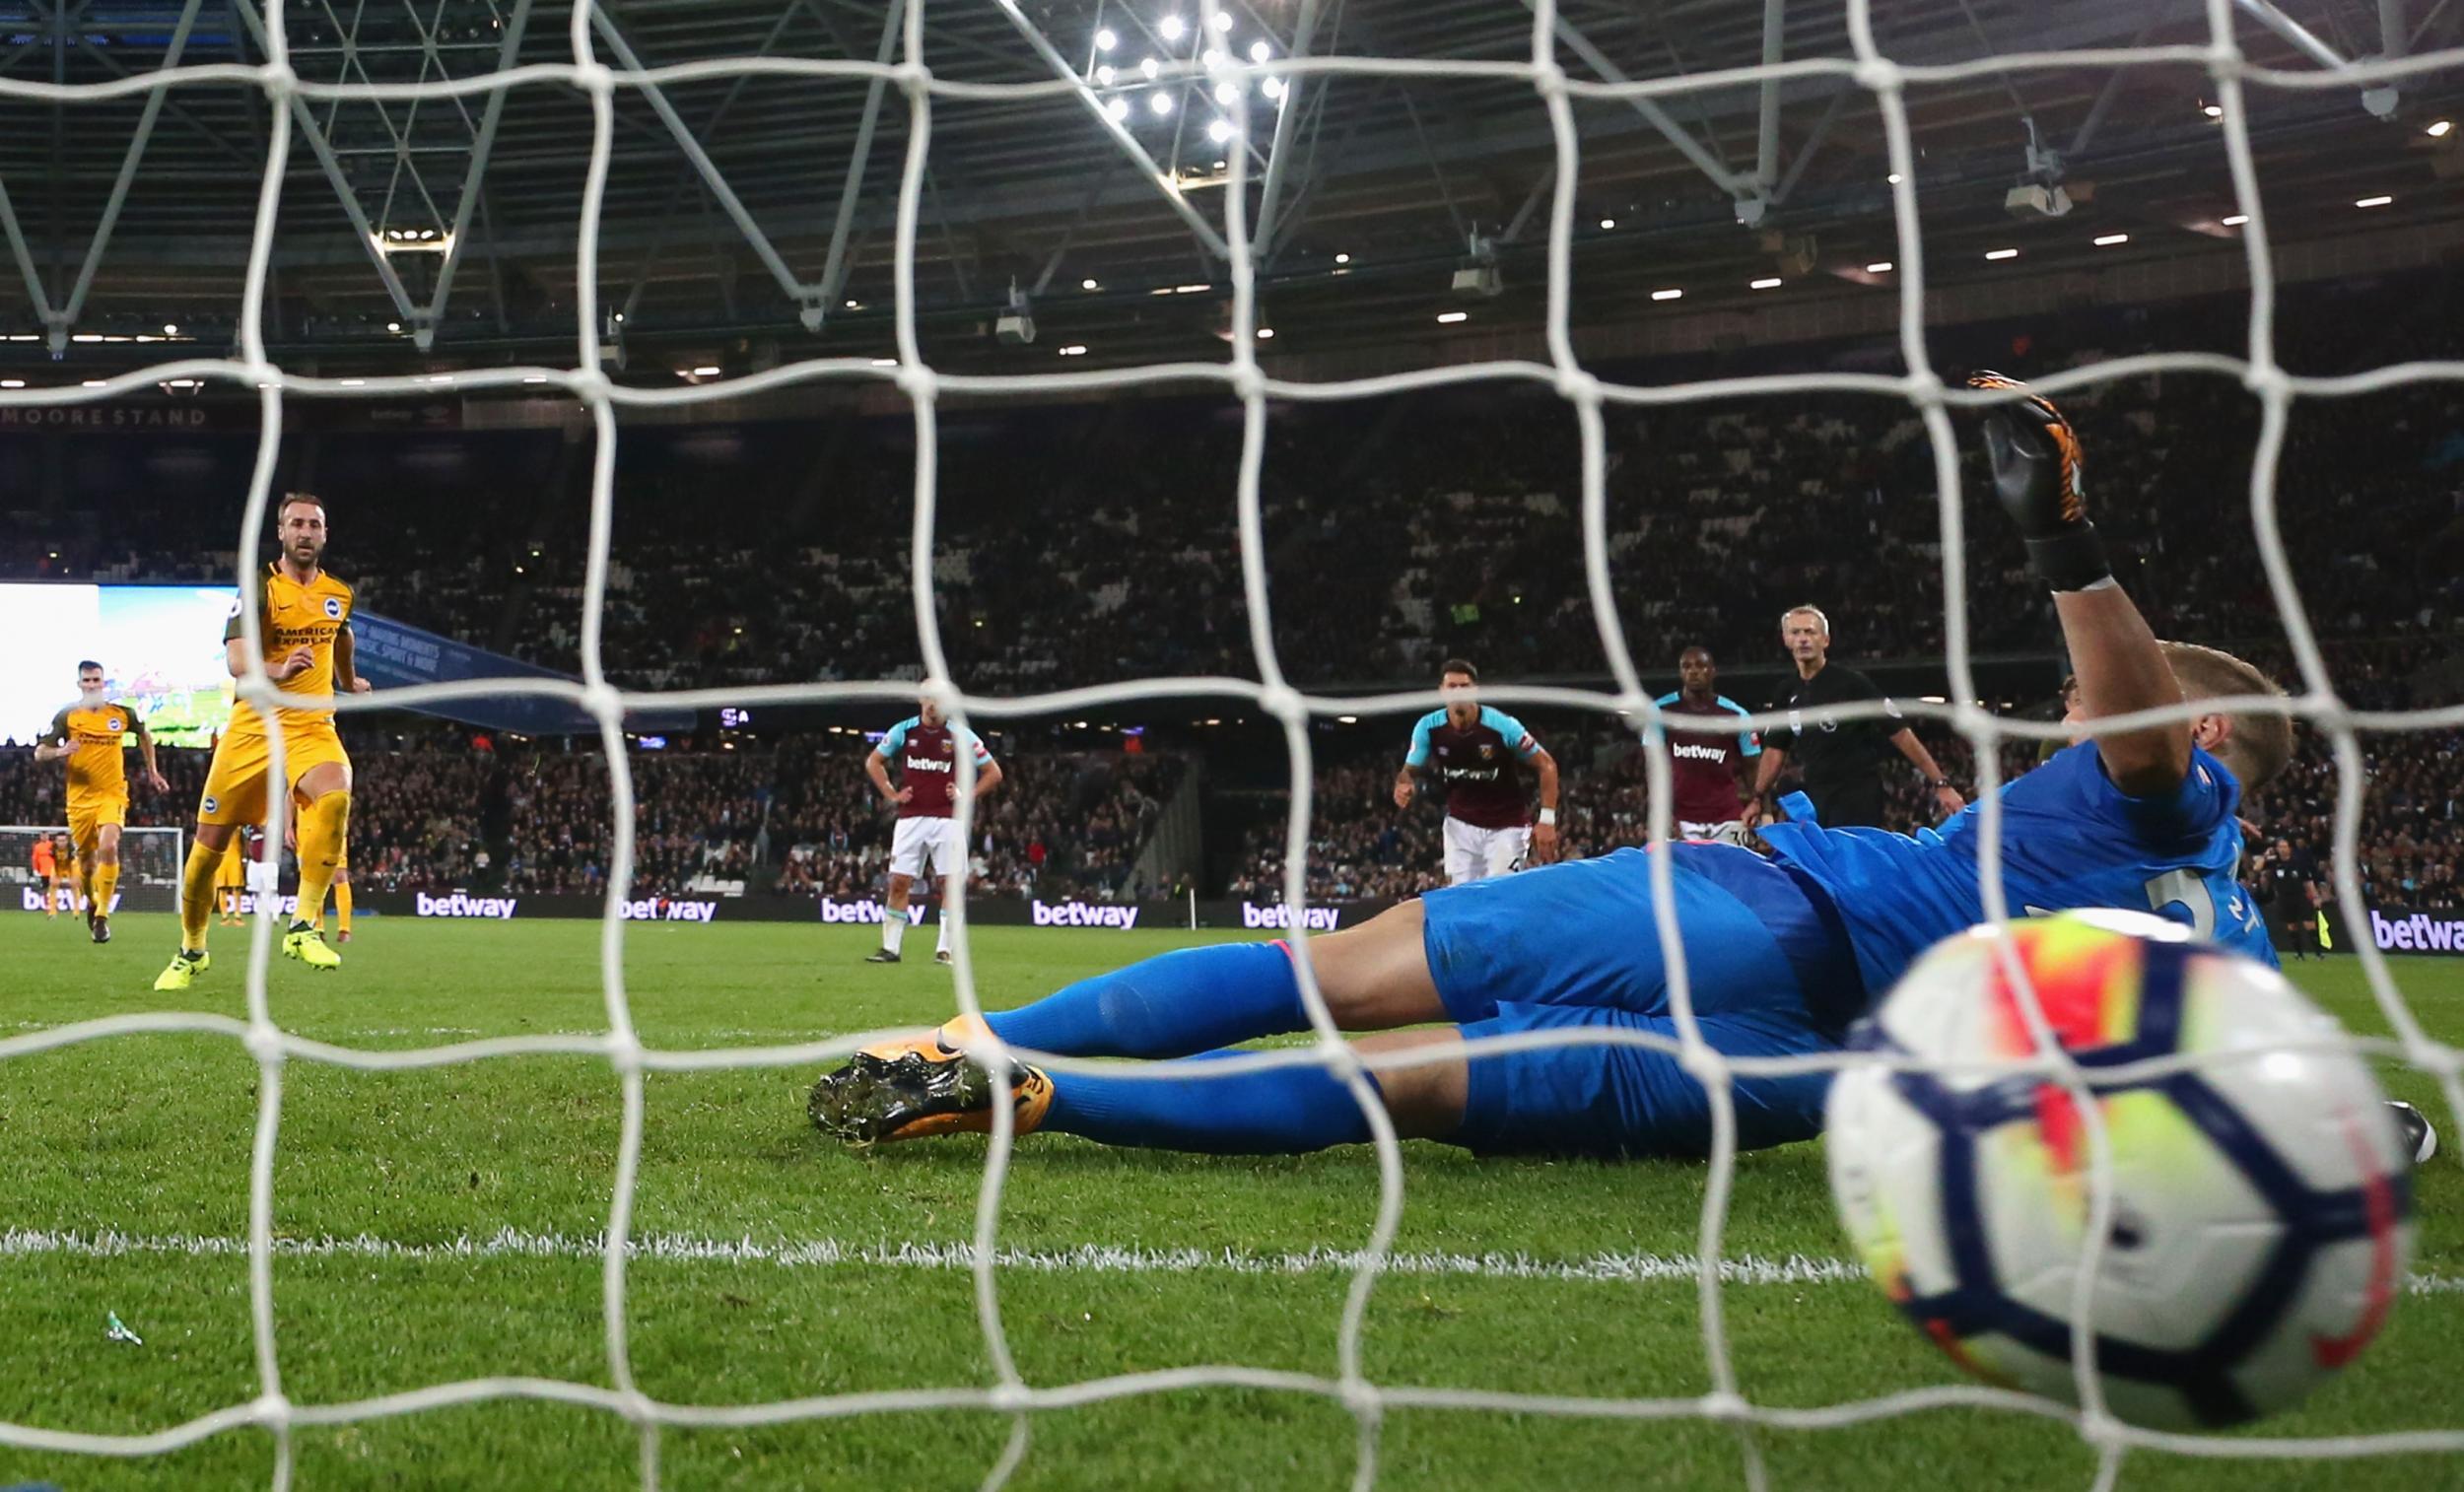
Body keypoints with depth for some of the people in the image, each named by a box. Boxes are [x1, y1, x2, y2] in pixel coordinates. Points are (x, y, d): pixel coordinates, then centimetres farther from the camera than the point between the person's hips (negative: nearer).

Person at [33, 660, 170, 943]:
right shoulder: (67, 716, -2)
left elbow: (144, 735, 23)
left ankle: (102, 916, -18)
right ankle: (91, 905, 39)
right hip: (80, 798, 1)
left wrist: (152, 771, 22)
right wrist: (60, 752, -24)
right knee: (86, 862, 8)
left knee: (108, 847, -25)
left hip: (112, 795, -1)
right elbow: (39, 753, -3)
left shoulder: (122, 714, 2)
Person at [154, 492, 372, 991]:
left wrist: (348, 683, 45)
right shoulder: (260, 587, -8)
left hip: (311, 726, 2)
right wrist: (279, 669, -42)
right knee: (209, 844, 4)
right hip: (252, 727, -1)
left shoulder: (339, 593, 6)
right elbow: (234, 659, -23)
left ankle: (304, 927, -26)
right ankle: (191, 953, 28)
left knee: (335, 796, -32)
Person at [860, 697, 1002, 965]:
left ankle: (945, 949, 1)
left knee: (950, 883, -5)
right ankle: (890, 948, 5)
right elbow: (873, 761, 16)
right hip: (910, 819, 1)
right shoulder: (903, 731, 3)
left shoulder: (961, 736, -1)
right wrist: (891, 794, 5)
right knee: (898, 882, -2)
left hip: (947, 820, -1)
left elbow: (993, 772, 6)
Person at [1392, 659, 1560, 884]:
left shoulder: (1502, 725, -21)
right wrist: (1403, 786, -26)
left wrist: (1547, 819, -19)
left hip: (1507, 827, -3)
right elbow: (1410, 771, 0)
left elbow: (1546, 766, -12)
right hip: (1461, 824, 3)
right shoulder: (1428, 728, -11)